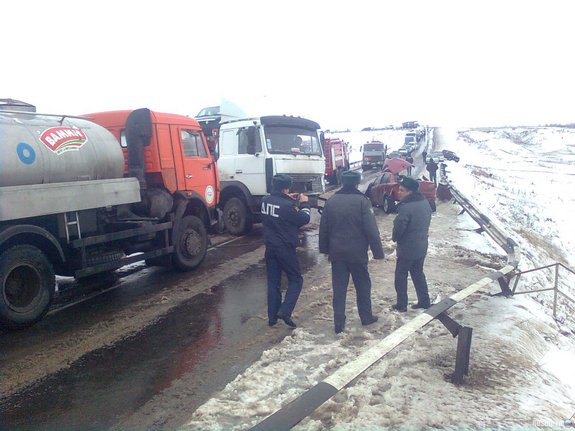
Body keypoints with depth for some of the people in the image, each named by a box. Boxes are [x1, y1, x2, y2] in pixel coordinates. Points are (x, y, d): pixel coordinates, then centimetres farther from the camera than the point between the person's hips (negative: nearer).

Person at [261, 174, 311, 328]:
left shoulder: (265, 200, -1)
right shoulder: (286, 206, -22)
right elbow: (304, 219, -10)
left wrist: (288, 199, 14)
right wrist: (304, 203, 4)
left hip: (270, 247, 7)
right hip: (285, 248, -6)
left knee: (273, 282, 14)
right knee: (296, 280, 9)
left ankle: (272, 317, 19)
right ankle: (285, 311, -5)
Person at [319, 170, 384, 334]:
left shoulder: (331, 201, 2)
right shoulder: (362, 201, -12)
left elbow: (323, 229, 7)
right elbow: (371, 230, -14)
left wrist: (325, 249, 16)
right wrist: (378, 252, -8)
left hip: (337, 253, 3)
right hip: (357, 253, -3)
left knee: (339, 288, 9)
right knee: (363, 285, 15)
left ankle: (339, 323, 11)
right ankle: (366, 317, 28)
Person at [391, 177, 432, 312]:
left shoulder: (406, 207, -25)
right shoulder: (425, 203, 2)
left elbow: (398, 227, -22)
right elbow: (427, 223, 11)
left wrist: (395, 238, -2)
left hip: (407, 248, -8)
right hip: (422, 246, 8)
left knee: (401, 276, 7)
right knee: (418, 274, 21)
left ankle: (401, 305, 15)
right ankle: (424, 301, 28)